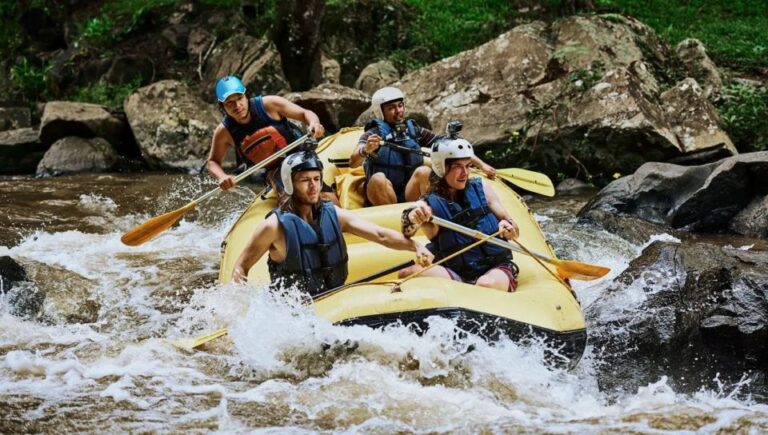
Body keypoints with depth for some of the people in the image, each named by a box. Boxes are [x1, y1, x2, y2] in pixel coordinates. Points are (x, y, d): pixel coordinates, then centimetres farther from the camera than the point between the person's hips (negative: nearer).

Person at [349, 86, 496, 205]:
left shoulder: (415, 131, 9)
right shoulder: (373, 135, -3)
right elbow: (353, 163, -19)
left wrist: (481, 164, 2)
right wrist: (365, 150, -42)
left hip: (411, 196, 3)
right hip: (382, 198, -3)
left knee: (424, 171, -25)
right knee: (378, 179, -33)